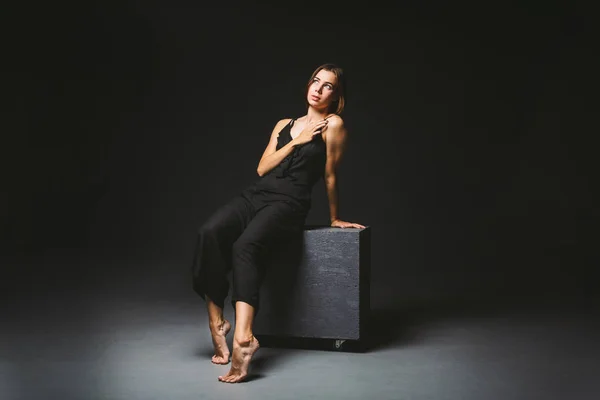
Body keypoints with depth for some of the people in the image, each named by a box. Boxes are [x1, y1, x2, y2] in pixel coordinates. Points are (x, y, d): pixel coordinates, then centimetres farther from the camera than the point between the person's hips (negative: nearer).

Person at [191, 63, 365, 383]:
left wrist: (335, 219, 15)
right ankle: (216, 323, -24)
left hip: (289, 203, -5)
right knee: (210, 232, -28)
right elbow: (262, 167, 13)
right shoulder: (285, 124, 24)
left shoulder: (333, 124, 6)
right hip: (256, 194, 5)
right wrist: (296, 142, 5)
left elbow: (330, 175, 10)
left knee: (245, 245, -36)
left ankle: (243, 338, -49)